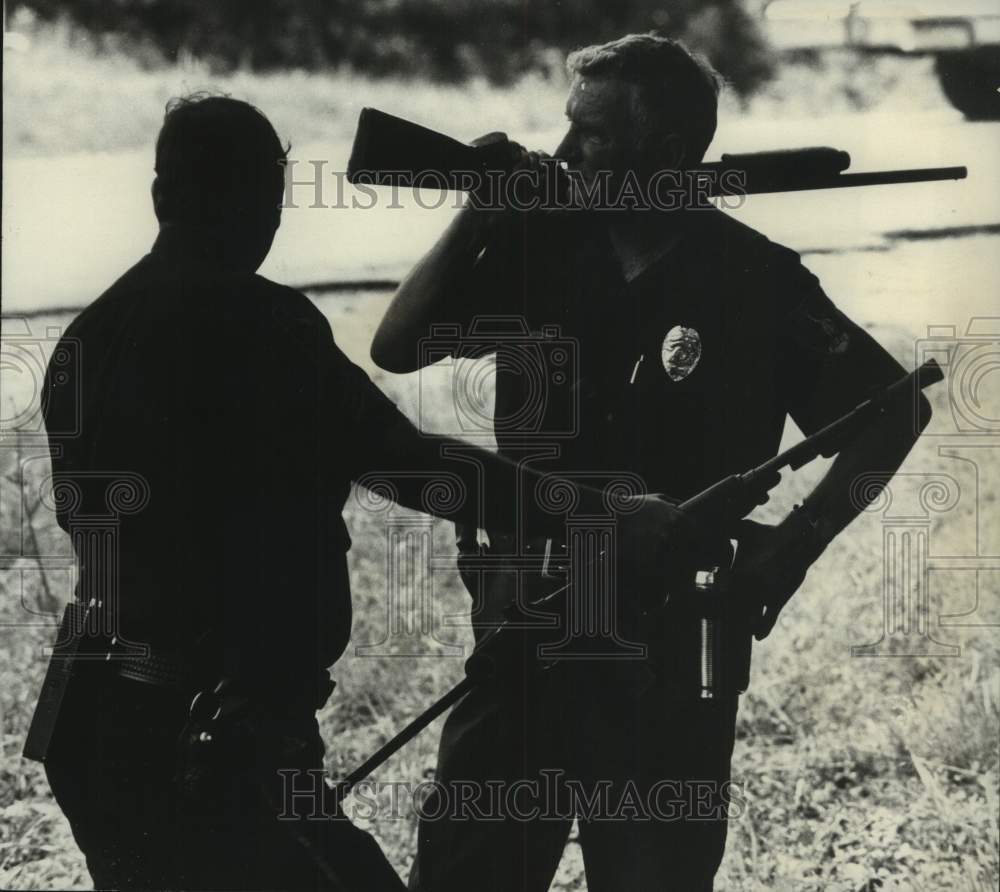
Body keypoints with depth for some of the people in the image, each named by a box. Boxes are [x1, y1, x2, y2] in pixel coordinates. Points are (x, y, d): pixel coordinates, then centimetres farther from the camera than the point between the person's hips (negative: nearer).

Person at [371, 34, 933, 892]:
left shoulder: (753, 282, -9)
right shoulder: (543, 244, 0)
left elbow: (895, 412, -3)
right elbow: (396, 348, -1)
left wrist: (793, 547, -9)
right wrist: (478, 217, -11)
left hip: (673, 636, -3)